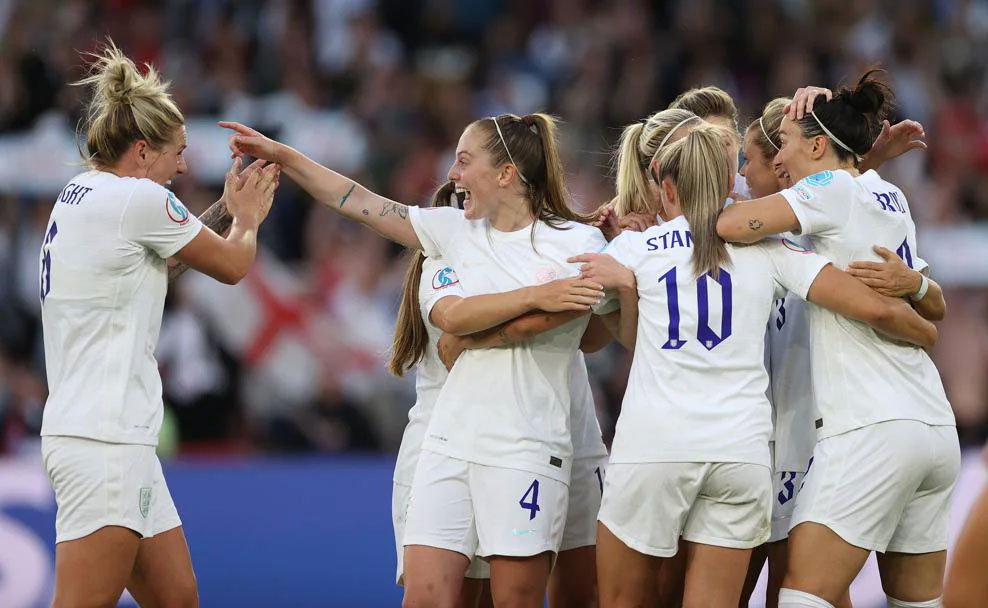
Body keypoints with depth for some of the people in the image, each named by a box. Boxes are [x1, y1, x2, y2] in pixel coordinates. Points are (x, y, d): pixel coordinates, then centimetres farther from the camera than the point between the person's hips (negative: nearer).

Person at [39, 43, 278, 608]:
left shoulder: (79, 196, 16)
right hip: (104, 438, -10)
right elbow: (232, 265, 4)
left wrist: (230, 209, 30)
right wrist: (248, 220, 24)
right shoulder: (138, 198, -9)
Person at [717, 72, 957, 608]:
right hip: (935, 426, 9)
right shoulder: (890, 198, 18)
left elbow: (730, 225, -20)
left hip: (869, 429, -9)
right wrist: (909, 282, 8)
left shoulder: (833, 188, -6)